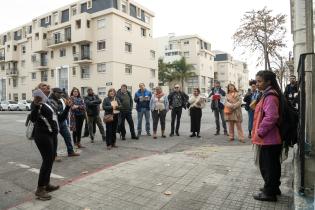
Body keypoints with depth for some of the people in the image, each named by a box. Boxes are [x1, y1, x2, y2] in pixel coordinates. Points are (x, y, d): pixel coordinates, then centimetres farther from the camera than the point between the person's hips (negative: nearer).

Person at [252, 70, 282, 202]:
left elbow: (271, 117, -28)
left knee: (267, 166, 3)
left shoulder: (270, 96, -19)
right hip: (271, 138, 10)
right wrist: (259, 132, 17)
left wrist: (260, 132, -19)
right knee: (272, 165, 21)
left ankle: (269, 193, 16)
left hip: (268, 139, -10)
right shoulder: (268, 94, 13)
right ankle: (273, 188, 36)